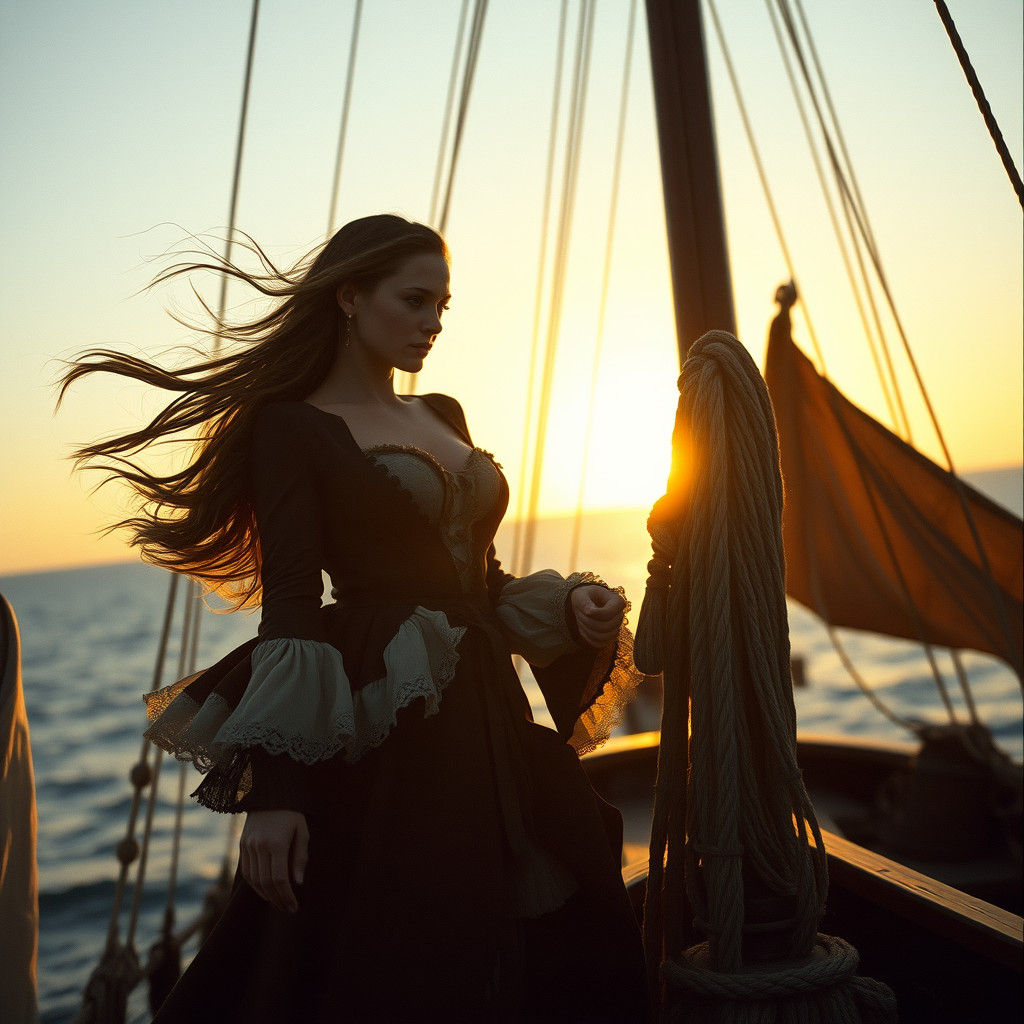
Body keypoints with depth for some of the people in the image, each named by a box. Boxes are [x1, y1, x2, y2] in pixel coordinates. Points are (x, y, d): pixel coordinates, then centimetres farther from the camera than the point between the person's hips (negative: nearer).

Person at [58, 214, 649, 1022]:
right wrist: (273, 792, -19)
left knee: (559, 947, 11)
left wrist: (567, 606, 0)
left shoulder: (444, 418, 15)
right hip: (381, 739, -7)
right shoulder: (294, 428, -6)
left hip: (484, 717, 7)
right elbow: (288, 608, -14)